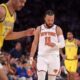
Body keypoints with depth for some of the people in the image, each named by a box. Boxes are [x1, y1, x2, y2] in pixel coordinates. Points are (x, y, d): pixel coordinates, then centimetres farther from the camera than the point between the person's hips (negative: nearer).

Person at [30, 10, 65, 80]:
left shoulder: (58, 29, 2)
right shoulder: (39, 29, 7)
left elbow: (62, 44, -4)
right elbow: (35, 43, 11)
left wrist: (55, 44, -25)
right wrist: (31, 57, 5)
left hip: (54, 57, 0)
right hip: (42, 56, 0)